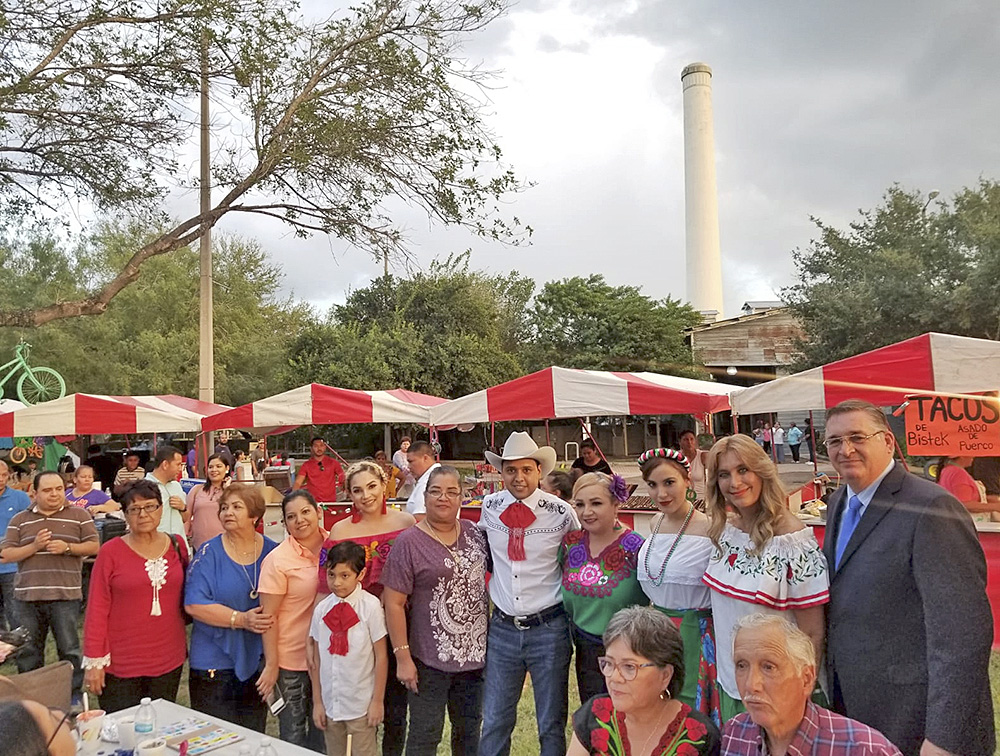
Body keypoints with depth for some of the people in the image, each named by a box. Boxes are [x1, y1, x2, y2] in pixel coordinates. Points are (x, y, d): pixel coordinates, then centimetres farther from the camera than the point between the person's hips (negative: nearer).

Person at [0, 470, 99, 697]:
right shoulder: (19, 520, 9)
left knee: (69, 648, 2)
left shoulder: (79, 515, 3)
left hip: (66, 595, -2)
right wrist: (34, 546, -13)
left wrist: (67, 547, -14)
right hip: (28, 595, 2)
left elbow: (94, 546, 1)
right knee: (28, 652, 12)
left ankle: (74, 694, 15)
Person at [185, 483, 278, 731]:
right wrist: (242, 619, -22)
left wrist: (271, 618, -13)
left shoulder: (272, 551, -1)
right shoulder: (209, 553, -8)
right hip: (215, 662, -2)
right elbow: (194, 604, -16)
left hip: (258, 660, 3)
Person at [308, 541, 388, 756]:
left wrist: (377, 701, -7)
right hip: (330, 704, 4)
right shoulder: (322, 608, -4)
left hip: (361, 704, -3)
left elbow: (381, 656, -9)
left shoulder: (370, 606, -15)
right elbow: (316, 659, 4)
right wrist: (317, 702, 5)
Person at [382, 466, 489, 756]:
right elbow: (394, 603, -13)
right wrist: (403, 657, -15)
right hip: (430, 659, -5)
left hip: (474, 653, 5)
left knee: (470, 730, 20)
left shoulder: (473, 533, 3)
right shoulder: (408, 542, -13)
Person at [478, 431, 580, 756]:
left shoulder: (561, 512, -10)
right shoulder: (489, 507, 0)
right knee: (494, 723, 11)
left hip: (549, 629, -2)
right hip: (502, 628, 3)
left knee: (552, 725, 11)